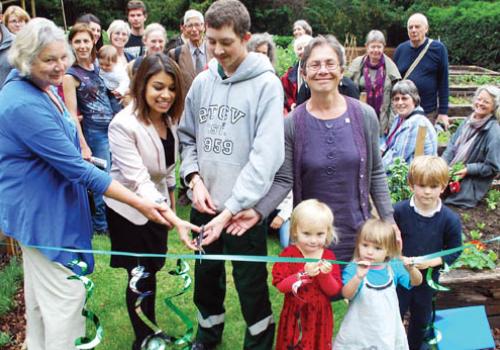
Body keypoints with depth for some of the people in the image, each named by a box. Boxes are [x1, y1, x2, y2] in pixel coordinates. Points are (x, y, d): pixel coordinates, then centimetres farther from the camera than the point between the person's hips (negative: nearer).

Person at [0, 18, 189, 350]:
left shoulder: (44, 87, 2)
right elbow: (77, 168, -30)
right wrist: (141, 203, -29)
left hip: (42, 204, 10)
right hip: (40, 210, -10)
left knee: (41, 291, 23)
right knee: (65, 296, 0)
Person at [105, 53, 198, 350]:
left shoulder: (170, 119, -5)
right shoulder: (123, 125, -27)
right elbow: (138, 181, -33)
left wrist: (172, 205, 14)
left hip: (158, 204, 6)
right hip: (129, 208, -6)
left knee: (152, 270, 18)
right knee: (140, 276, 5)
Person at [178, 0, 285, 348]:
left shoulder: (266, 84, -12)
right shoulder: (202, 82, 4)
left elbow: (266, 156, -19)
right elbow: (187, 137, 12)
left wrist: (231, 210, -23)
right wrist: (194, 178, -6)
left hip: (244, 208, -5)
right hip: (204, 205, 5)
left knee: (251, 284, 10)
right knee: (206, 275, 22)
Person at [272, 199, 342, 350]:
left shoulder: (329, 256, -2)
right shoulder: (289, 253, -10)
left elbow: (334, 290, -6)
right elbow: (280, 285, -18)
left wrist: (325, 275, -24)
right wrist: (304, 274, -28)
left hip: (320, 316, 2)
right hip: (295, 315, -2)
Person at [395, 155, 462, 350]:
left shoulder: (450, 219, -15)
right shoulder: (399, 211, -15)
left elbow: (455, 250, -5)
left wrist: (432, 261, -19)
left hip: (428, 278, 1)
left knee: (421, 320, 23)